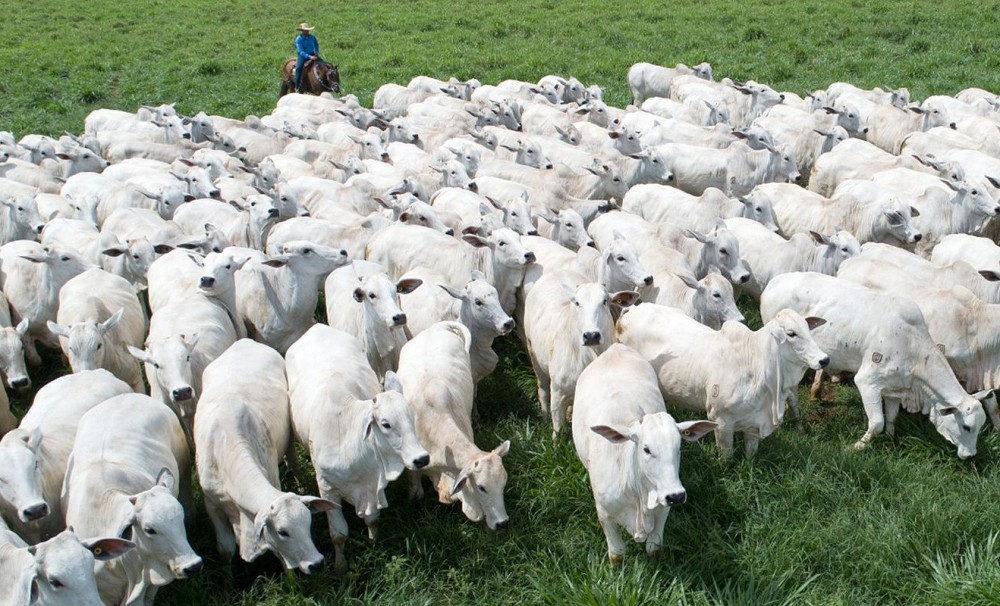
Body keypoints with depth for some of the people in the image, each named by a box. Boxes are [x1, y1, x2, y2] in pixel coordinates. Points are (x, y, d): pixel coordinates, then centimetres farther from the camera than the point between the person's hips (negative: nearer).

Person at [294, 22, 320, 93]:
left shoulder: (312, 37, 3)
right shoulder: (299, 39, -12)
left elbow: (316, 45, 24)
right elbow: (300, 51, -21)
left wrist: (317, 52, 6)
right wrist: (309, 57, -32)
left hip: (312, 55, 5)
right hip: (302, 56, -5)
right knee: (299, 67, -27)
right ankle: (297, 88, -23)